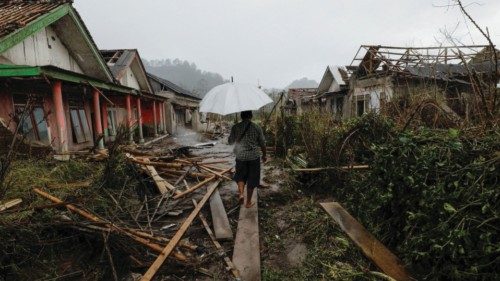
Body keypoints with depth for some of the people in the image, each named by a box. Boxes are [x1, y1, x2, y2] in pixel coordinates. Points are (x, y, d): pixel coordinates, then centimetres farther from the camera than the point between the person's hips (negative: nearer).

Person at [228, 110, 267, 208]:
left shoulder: (235, 127, -5)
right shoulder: (257, 127, -7)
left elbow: (230, 141, 6)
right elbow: (262, 143, -1)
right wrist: (264, 155, 13)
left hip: (240, 156, 1)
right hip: (254, 157, -1)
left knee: (240, 176, 21)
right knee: (251, 180, 10)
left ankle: (241, 194, -1)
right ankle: (248, 202, 19)